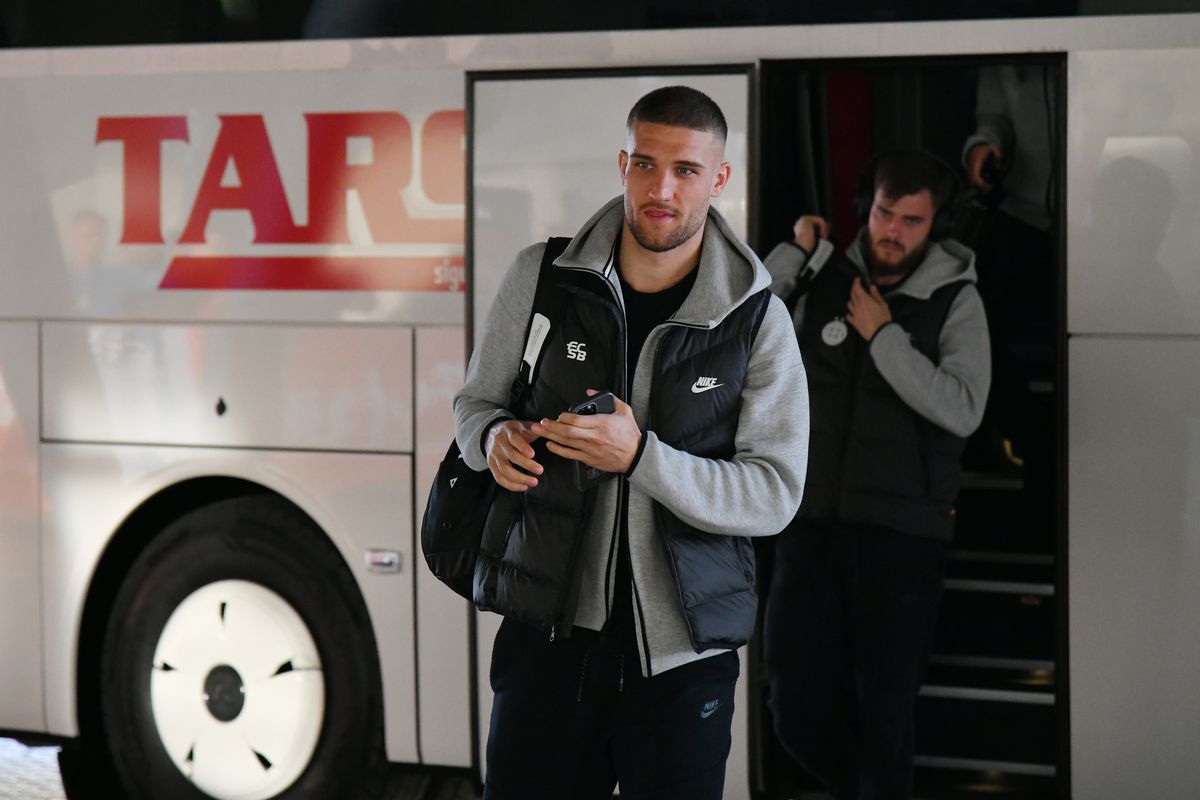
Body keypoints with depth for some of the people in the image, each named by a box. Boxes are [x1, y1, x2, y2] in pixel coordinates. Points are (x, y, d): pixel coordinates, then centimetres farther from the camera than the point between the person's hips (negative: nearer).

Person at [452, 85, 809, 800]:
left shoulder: (759, 320, -5)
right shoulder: (541, 279, 0)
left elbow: (775, 494, -9)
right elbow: (475, 401, 13)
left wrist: (639, 456, -22)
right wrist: (497, 438, -12)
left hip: (682, 657, -1)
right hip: (546, 630, 1)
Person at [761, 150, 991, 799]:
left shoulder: (955, 301, -1)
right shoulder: (823, 285, 6)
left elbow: (962, 411, -13)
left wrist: (883, 337, -13)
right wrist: (792, 252, -2)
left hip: (901, 533, -2)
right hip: (812, 524, 2)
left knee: (885, 712, 0)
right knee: (799, 709, 2)